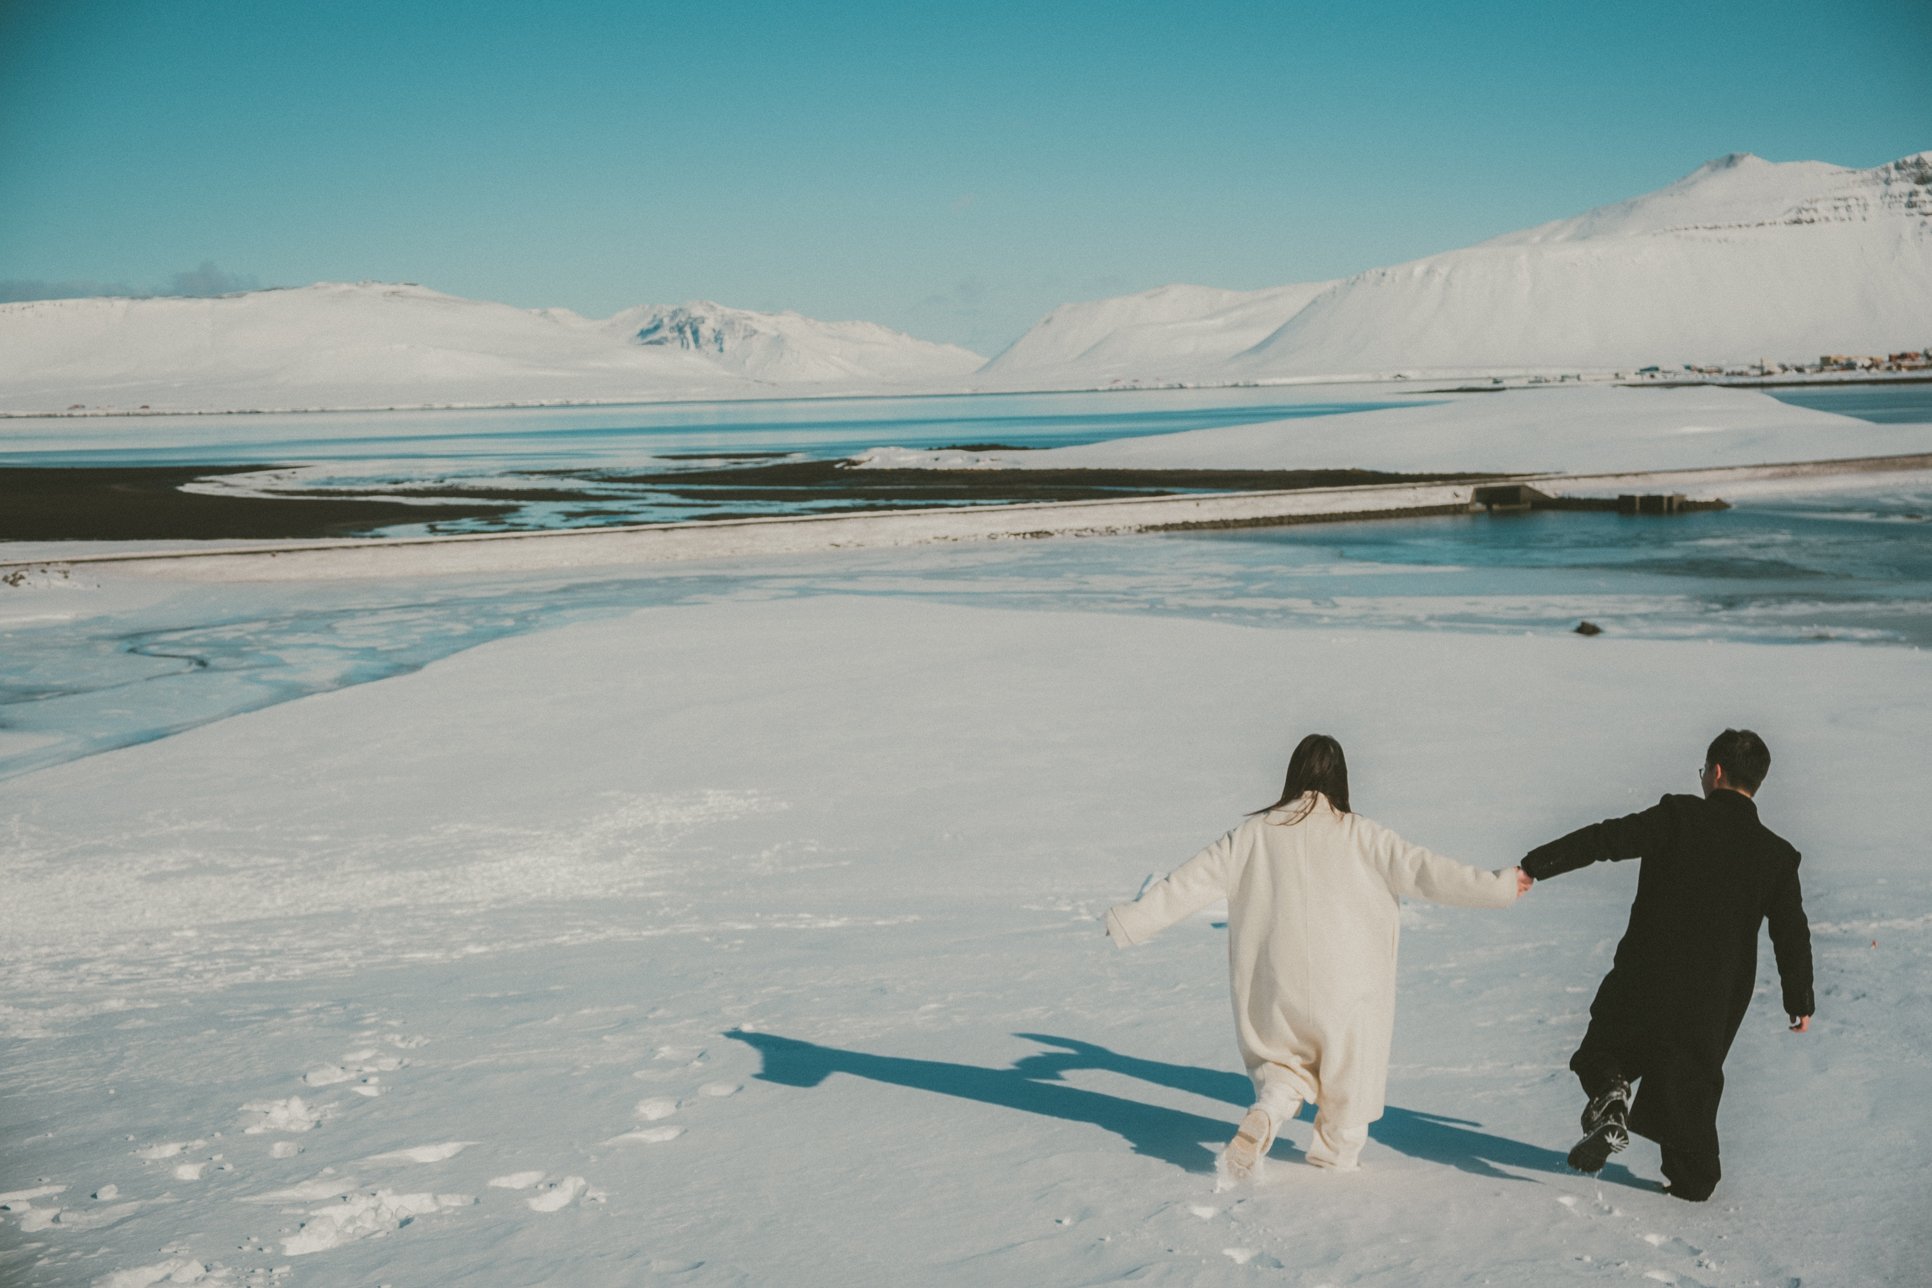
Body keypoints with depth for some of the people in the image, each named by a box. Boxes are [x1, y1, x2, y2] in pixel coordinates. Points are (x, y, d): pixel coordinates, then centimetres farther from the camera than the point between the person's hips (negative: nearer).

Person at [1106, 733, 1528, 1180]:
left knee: (1282, 1060, 19)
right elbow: (1420, 869, -8)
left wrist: (1129, 920, 7)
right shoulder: (1357, 834, -5)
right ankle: (1337, 1152, 24)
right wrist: (1498, 887, -1)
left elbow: (1191, 882, 1)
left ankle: (1265, 1114, -8)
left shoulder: (1256, 833, 0)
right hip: (1346, 985, -2)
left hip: (1277, 986, 2)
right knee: (1348, 1068, 18)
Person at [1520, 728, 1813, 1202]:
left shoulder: (1678, 817, -8)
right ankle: (1693, 1178, 23)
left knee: (1603, 1052, 17)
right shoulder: (1777, 855, 2)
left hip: (1646, 977, -3)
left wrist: (1535, 865, -10)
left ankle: (1609, 1097, -13)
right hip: (1715, 999, 3)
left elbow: (1605, 839, -14)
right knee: (1691, 1080, 20)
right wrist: (1800, 1002, 19)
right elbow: (1793, 934, 7)